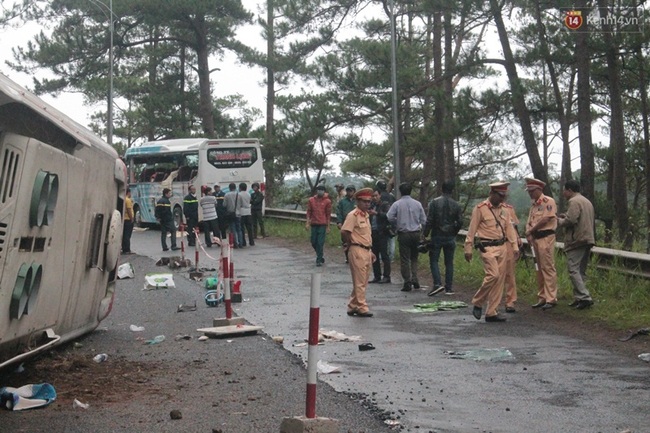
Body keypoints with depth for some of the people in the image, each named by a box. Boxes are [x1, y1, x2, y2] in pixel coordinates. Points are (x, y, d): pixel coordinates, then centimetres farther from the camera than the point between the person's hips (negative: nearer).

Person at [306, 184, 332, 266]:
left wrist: (328, 226, 0)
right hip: (314, 224, 3)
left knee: (320, 243, -7)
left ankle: (319, 260, -1)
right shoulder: (311, 200, 7)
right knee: (313, 242, 7)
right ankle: (320, 256, 28)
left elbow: (328, 214, 2)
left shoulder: (327, 201, 0)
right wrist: (308, 223, 2)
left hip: (322, 225, -3)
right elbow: (309, 212, 10)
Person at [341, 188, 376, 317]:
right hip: (357, 251, -9)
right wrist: (349, 244, -7)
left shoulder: (365, 215, 16)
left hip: (366, 251, 9)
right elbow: (344, 232, -20)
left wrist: (370, 251, 18)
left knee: (363, 282, 12)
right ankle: (361, 308, -1)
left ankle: (352, 306, 19)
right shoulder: (353, 215, -13)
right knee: (359, 282, -5)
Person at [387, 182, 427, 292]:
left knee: (405, 259, 2)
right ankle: (415, 280, 5)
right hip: (416, 233, 3)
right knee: (414, 258, 16)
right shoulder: (417, 204, 3)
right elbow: (424, 220, 4)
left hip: (403, 234, -3)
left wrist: (398, 223, 6)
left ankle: (407, 283, 0)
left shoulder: (397, 204, -6)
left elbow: (390, 218, -12)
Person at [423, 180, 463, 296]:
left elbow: (429, 220, -10)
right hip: (450, 238, 3)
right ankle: (449, 288, 9)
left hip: (437, 236, -3)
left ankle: (437, 283, -13)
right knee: (449, 263, 9)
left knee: (434, 260, 4)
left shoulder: (435, 202, -8)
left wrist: (425, 234, -3)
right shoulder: (456, 205, 1)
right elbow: (460, 222, 2)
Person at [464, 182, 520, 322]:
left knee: (500, 280, 3)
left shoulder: (503, 210, 13)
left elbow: (509, 229, 15)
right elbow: (472, 230, -6)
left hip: (502, 247, 7)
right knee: (493, 275, -19)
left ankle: (491, 312, 9)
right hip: (487, 247, -7)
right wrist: (468, 249, -7)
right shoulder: (480, 209, -6)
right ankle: (477, 303, 1)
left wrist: (515, 247, 8)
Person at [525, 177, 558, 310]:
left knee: (548, 268, -9)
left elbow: (545, 220, -15)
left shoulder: (548, 201, -7)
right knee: (539, 269, 11)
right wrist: (529, 233, -4)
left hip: (546, 238, -9)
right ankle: (542, 298, 17)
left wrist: (531, 230, -6)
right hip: (535, 239, 9)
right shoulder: (534, 205, 19)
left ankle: (551, 299, -8)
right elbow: (529, 222, 17)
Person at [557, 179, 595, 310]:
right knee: (580, 270, 13)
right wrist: (566, 217, 20)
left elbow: (570, 221, -21)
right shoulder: (587, 201, 21)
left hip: (577, 240, -10)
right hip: (588, 240, 10)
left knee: (573, 269, -10)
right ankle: (579, 297, 14)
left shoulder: (573, 202, -11)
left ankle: (584, 297, -17)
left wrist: (559, 221, 0)